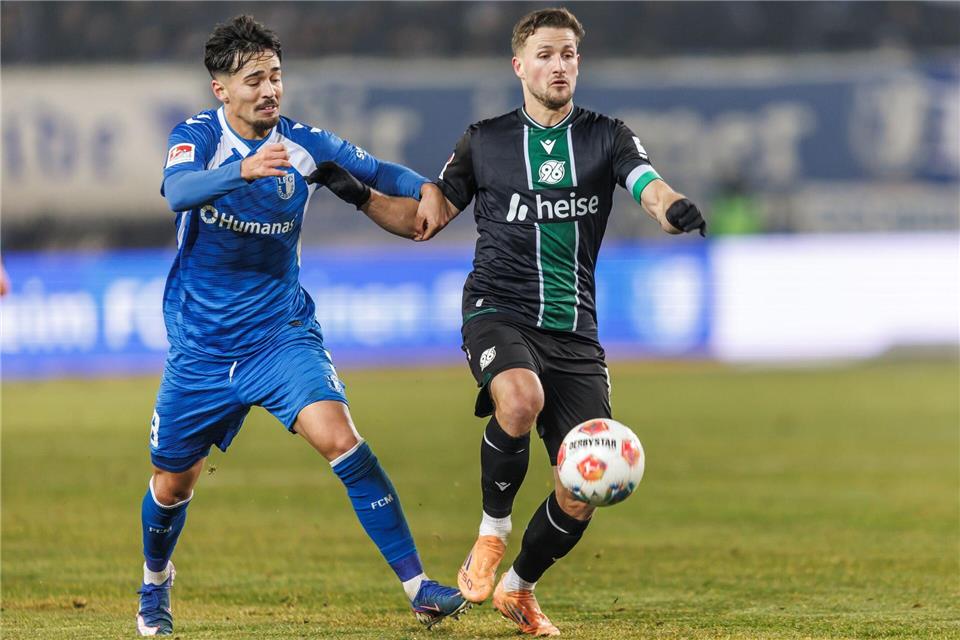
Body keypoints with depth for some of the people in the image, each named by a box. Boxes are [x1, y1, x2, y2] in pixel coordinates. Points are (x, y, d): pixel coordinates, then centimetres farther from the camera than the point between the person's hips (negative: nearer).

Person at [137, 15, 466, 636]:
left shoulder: (303, 144, -5)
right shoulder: (198, 136, -12)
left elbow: (377, 172, 10)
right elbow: (178, 190, -34)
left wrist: (425, 188, -11)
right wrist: (243, 170, -52)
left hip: (282, 335, 0)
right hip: (201, 347, 0)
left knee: (339, 437, -23)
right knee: (172, 484, 12)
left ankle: (419, 588, -24)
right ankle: (155, 586, 44)